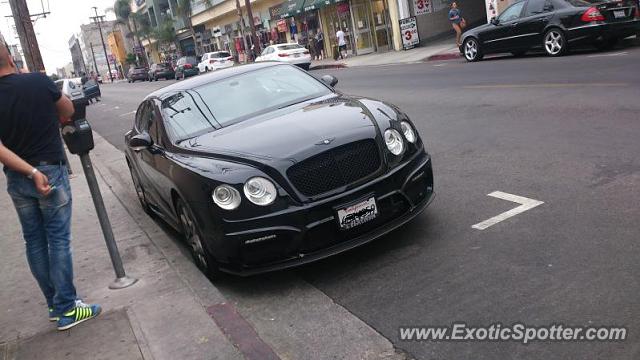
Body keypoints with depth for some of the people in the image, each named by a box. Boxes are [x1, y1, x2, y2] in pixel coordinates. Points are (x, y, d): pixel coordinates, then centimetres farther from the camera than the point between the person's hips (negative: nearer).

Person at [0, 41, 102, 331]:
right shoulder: (39, 82, -11)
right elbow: (68, 111, 6)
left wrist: (32, 172, -15)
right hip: (51, 172, -3)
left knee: (34, 241, 13)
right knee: (58, 239, 2)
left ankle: (54, 304, 21)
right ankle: (67, 309, 3)